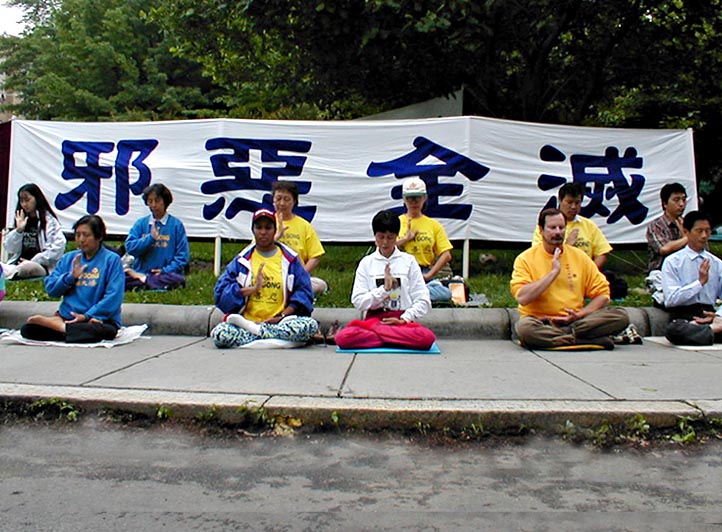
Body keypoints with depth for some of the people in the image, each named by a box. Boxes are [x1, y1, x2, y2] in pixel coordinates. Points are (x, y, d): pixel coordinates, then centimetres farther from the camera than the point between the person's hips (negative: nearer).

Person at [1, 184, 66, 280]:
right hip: (19, 264, 5)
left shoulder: (49, 220, 1)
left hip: (41, 267, -5)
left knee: (28, 268, -39)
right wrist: (18, 230, -2)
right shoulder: (21, 220, 19)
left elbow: (58, 247, -10)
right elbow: (10, 249, 13)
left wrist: (33, 261, -10)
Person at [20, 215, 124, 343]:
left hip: (99, 319, -3)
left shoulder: (112, 260, -3)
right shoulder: (68, 258, 15)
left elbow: (113, 298, -11)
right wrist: (71, 277, -7)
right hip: (67, 317, 3)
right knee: (27, 329, -17)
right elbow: (51, 289, 9)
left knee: (99, 331, -39)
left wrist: (87, 316, -16)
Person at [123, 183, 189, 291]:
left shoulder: (176, 224, 3)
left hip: (166, 273, 0)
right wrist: (150, 238, -10)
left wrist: (165, 270, -11)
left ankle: (141, 282, -19)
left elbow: (182, 255, 0)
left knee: (177, 280, -35)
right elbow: (130, 247, 1)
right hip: (141, 271, 0)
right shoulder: (140, 224, 12)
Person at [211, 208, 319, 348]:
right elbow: (221, 291, 1)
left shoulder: (289, 258, 8)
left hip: (280, 322, 0)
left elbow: (304, 291, 3)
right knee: (218, 333, -29)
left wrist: (283, 316, -9)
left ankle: (255, 330, -19)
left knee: (311, 325, -29)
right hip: (246, 320, 0)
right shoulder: (243, 260, 9)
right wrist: (253, 289, -10)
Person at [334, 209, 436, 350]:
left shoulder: (409, 261, 7)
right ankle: (397, 339, -18)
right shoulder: (366, 263, 8)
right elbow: (358, 301, 0)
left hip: (404, 321, 0)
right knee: (343, 337, -32)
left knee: (427, 337, -35)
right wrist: (384, 289, -12)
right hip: (374, 319, 0)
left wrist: (403, 319, -11)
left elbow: (423, 301, 3)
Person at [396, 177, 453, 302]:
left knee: (445, 294, -29)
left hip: (425, 274, 3)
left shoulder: (433, 225, 14)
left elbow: (446, 255, 5)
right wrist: (406, 239, -5)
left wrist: (429, 275, -5)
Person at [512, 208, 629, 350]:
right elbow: (522, 298, -15)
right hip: (540, 321, -3)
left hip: (575, 320, 3)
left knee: (621, 315, -18)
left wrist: (579, 315, -8)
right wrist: (553, 272, -13)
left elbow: (602, 294, 9)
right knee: (524, 327, -38)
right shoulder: (525, 259, -1)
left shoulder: (579, 256, 10)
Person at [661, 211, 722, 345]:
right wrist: (700, 282, -11)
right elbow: (671, 300, -8)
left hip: (709, 316, 2)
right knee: (672, 329, -39)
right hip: (682, 318, -1)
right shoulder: (672, 262, 3)